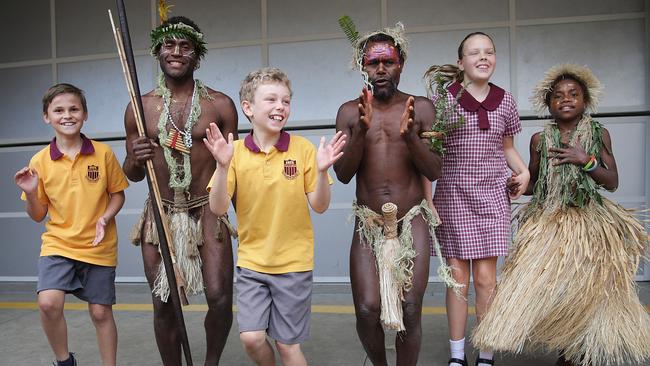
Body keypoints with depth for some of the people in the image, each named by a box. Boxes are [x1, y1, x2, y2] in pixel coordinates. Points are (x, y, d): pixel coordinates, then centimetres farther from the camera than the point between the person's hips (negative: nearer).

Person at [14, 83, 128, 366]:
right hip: (58, 244, 1)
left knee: (101, 312, 6)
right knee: (48, 303, -18)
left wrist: (105, 217, -14)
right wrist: (31, 193, -16)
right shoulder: (40, 161, -2)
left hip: (99, 247, 0)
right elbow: (38, 215, 4)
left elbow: (118, 193, 4)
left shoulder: (103, 153, -5)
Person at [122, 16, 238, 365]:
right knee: (164, 305, 7)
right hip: (161, 216, 2)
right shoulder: (140, 107, 5)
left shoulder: (220, 104, 2)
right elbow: (131, 175, 12)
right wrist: (135, 160, -11)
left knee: (220, 299, -10)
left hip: (208, 212, -1)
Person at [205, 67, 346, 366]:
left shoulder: (303, 148, -7)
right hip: (251, 260, 1)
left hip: (294, 262, -1)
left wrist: (321, 170, -24)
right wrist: (223, 166, -25)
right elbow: (218, 209, -11)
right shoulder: (235, 151, -5)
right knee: (251, 338, -2)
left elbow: (319, 206, -7)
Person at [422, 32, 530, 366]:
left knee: (486, 278, 1)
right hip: (453, 196, -2)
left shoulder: (505, 101, 7)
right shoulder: (443, 99, -3)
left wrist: (523, 171, 1)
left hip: (492, 196, 2)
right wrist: (425, 198, -8)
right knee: (458, 277, 3)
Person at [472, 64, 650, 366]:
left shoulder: (599, 134, 3)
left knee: (589, 290, 0)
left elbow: (612, 182, -1)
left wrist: (585, 159, -15)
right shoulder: (539, 139, 3)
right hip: (548, 224, 0)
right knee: (550, 287, -3)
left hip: (590, 224, 0)